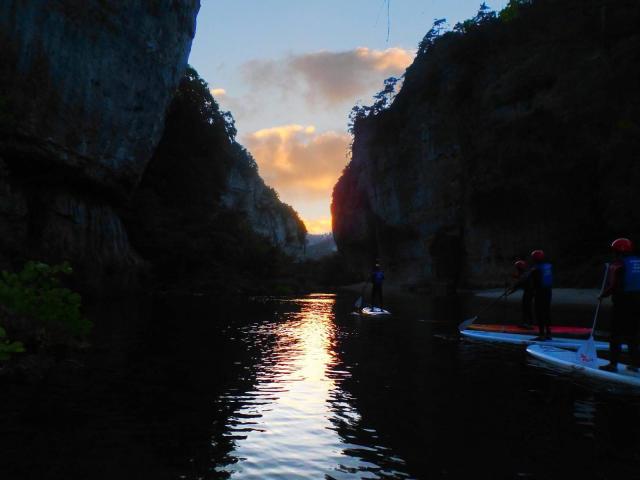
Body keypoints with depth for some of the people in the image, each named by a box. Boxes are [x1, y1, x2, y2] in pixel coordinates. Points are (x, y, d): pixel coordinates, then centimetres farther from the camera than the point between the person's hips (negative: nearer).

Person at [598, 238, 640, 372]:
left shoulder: (616, 265, -9)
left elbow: (611, 286, -14)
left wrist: (602, 296, 0)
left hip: (622, 302, -6)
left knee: (617, 335, 0)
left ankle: (613, 363, 0)